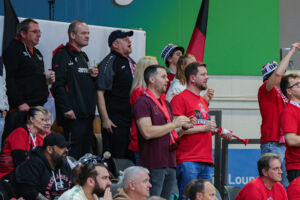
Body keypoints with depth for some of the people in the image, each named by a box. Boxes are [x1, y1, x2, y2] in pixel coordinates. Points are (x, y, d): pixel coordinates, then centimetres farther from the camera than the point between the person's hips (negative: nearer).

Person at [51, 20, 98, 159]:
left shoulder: (83, 56, 22)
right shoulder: (62, 55, -6)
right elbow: (58, 84, -15)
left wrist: (93, 76, 6)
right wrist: (66, 108, -22)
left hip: (87, 114, 9)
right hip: (73, 115, -9)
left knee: (86, 150, 9)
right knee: (73, 152, -13)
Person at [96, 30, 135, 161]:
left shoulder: (131, 62, 17)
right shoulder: (109, 63, -8)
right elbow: (100, 92, -14)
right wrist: (105, 119, -19)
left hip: (132, 119, 8)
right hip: (115, 121, -8)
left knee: (130, 157, 9)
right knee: (115, 159, -8)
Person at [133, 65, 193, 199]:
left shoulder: (166, 104, 20)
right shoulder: (142, 102, -7)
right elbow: (147, 132, -18)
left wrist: (183, 127, 6)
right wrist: (174, 124, -12)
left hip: (170, 163, 8)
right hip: (153, 165, -8)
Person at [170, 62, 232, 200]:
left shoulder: (203, 101, 22)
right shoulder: (180, 98, -5)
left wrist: (219, 132, 14)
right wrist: (203, 128, -13)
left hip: (206, 162, 8)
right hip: (188, 161, -8)